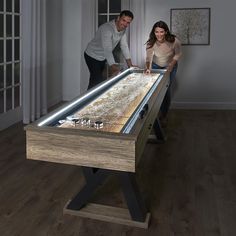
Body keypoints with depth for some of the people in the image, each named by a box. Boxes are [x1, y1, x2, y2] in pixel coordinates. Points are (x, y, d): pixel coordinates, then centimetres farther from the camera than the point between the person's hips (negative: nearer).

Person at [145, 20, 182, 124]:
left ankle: (163, 116, 13)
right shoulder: (151, 42, -28)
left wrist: (171, 65, -22)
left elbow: (178, 54, -13)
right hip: (156, 66, 2)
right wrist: (148, 68, -45)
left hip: (170, 66, -2)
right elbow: (149, 57, -26)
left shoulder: (174, 41, -31)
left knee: (166, 90, -3)